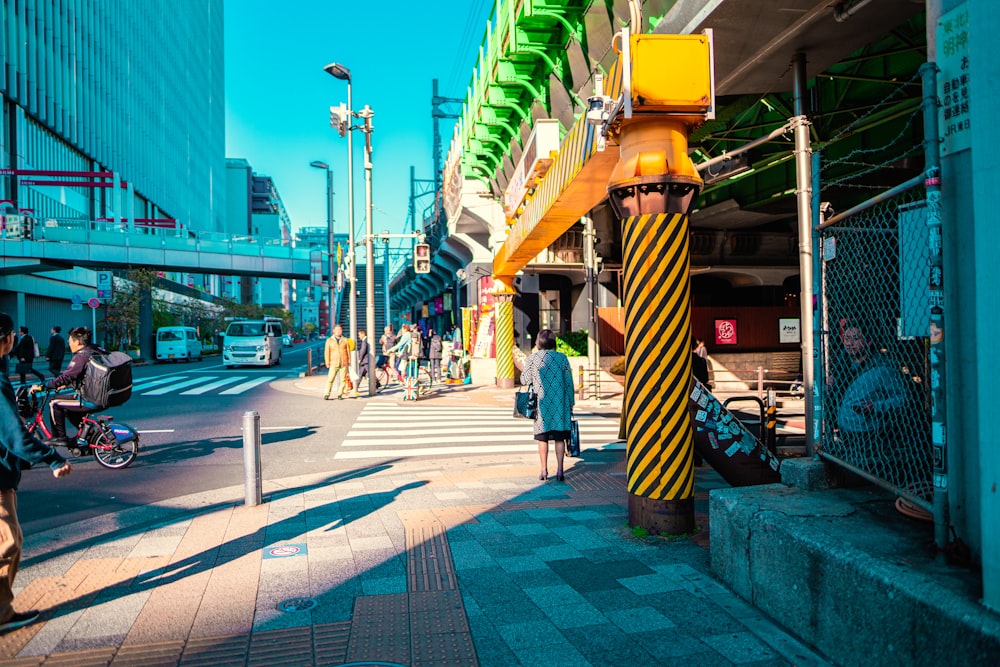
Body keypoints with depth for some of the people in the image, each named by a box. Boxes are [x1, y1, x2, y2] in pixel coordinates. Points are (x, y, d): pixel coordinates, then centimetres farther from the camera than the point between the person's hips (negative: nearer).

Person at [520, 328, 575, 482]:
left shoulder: (533, 358, -3)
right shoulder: (562, 358, 0)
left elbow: (525, 380, 3)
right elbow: (569, 382, 2)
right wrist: (571, 403, 10)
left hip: (541, 403, 0)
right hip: (560, 403, 1)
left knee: (542, 437, 8)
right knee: (559, 437, 5)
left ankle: (544, 470, 9)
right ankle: (559, 470, 4)